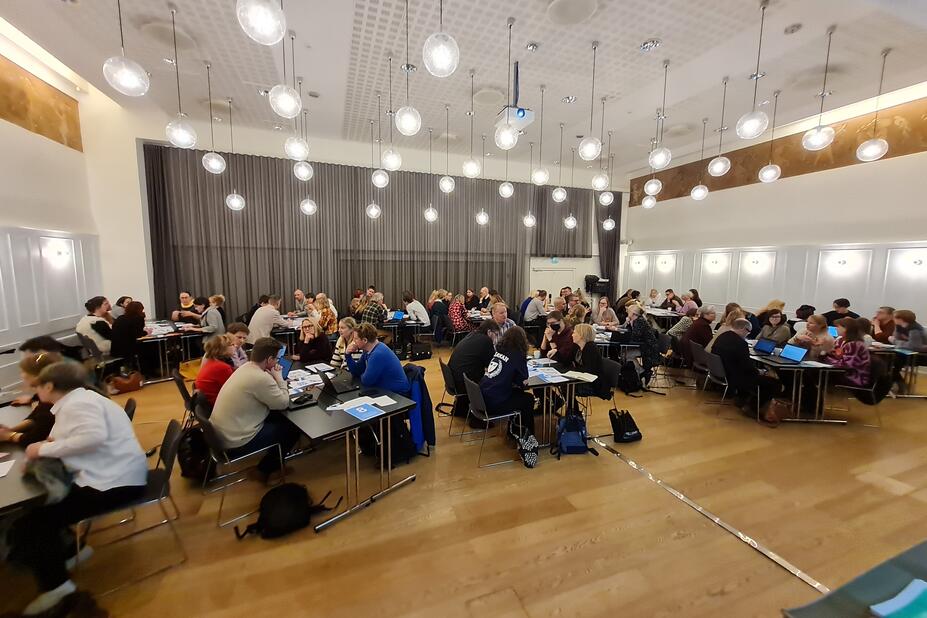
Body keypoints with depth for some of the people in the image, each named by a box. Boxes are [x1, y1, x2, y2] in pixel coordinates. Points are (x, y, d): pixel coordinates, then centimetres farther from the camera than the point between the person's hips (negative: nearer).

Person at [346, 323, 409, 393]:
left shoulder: (378, 354, -26)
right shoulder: (368, 350, 3)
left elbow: (366, 381, -19)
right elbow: (356, 372, 10)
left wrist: (362, 375, 2)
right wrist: (348, 355, -1)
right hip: (384, 390, 8)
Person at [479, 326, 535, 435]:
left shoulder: (498, 350, 8)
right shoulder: (518, 355, -8)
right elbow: (523, 381, -3)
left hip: (482, 398, 7)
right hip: (495, 404, -6)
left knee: (518, 393, 25)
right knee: (529, 399, 16)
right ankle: (527, 433, 33)